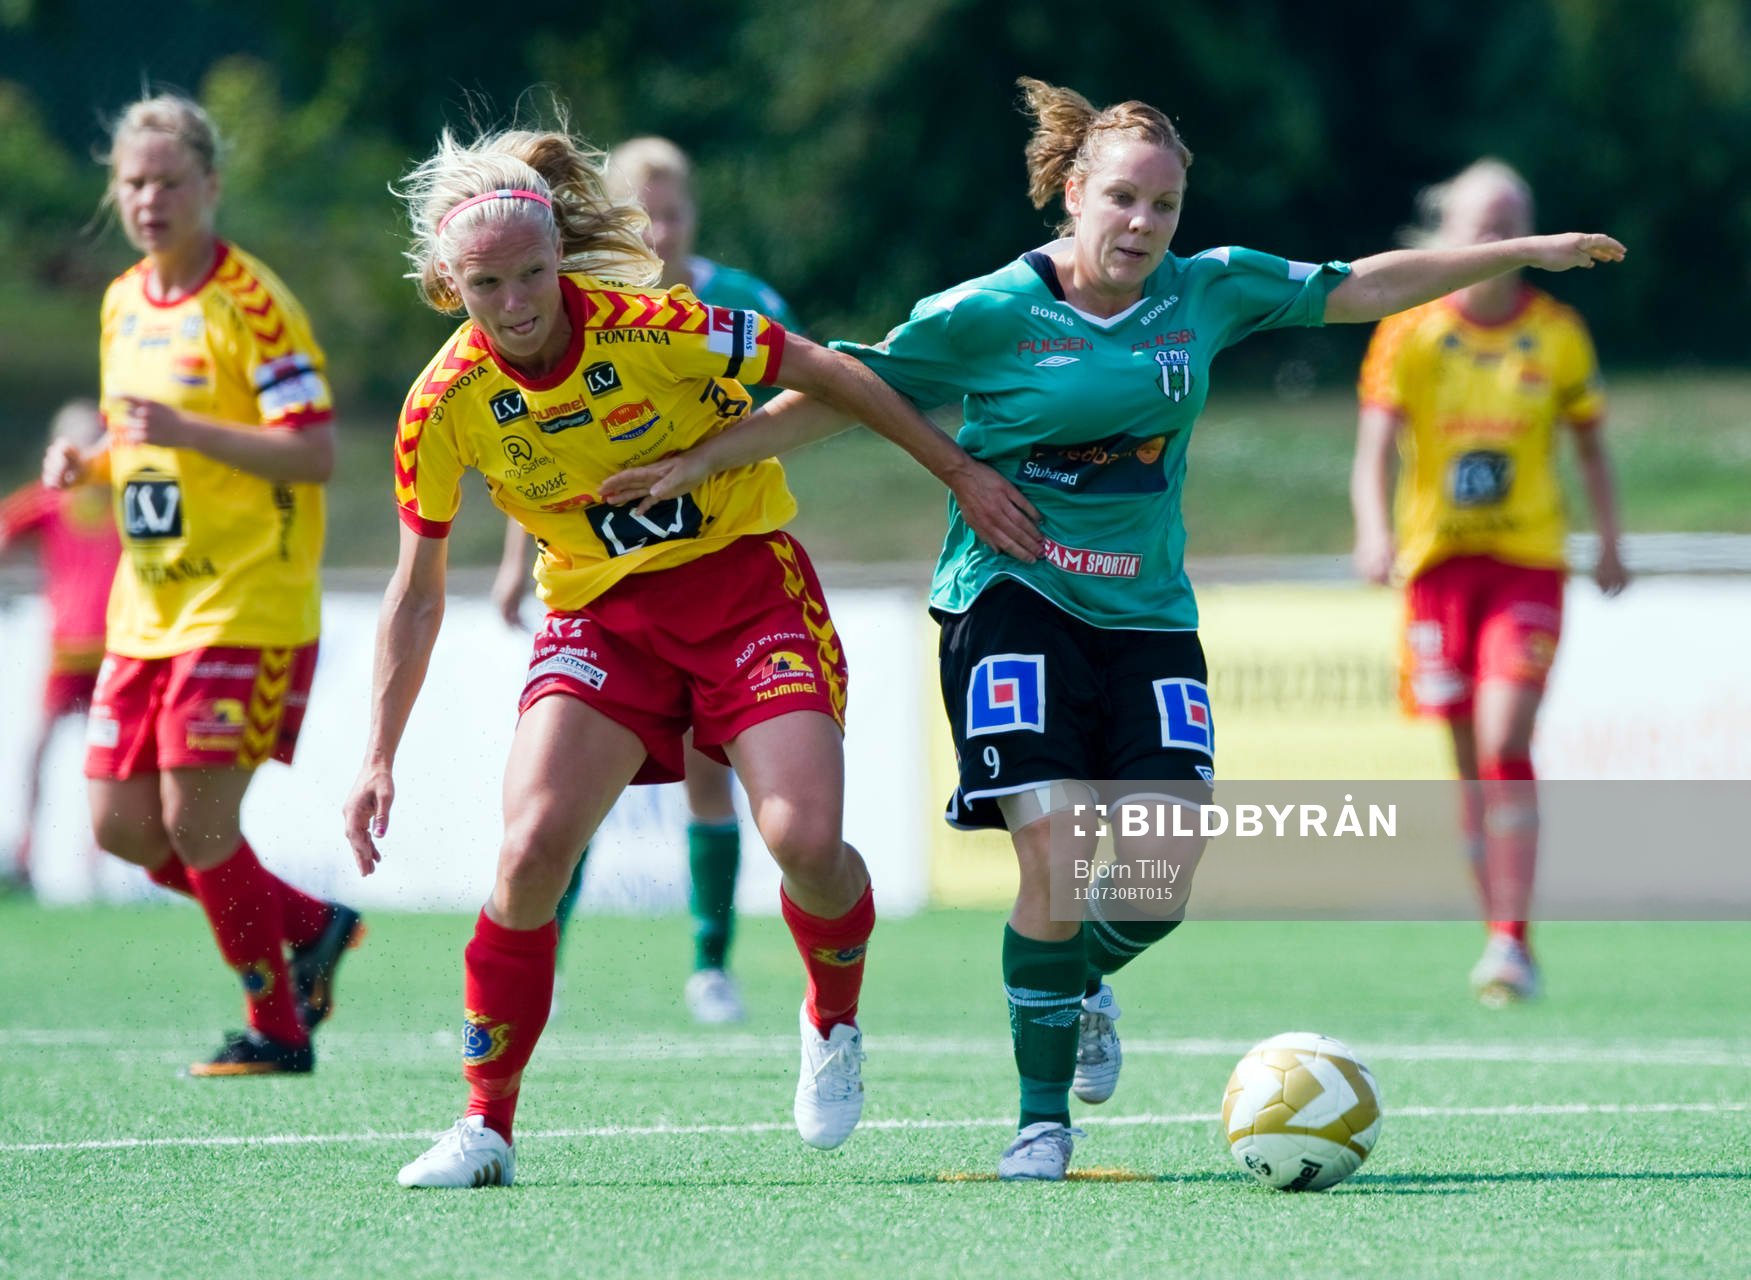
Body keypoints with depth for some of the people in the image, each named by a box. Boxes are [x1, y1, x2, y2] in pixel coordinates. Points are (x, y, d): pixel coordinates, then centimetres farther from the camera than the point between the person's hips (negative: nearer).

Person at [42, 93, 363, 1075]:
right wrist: (90, 463, 3)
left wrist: (186, 432, -27)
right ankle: (309, 928, 22)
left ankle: (278, 1027, 6)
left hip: (246, 610, -8)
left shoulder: (252, 303, -12)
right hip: (148, 612, 8)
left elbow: (317, 454, -17)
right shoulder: (123, 304, 12)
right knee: (122, 825, 4)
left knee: (196, 819, -11)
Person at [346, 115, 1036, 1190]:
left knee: (807, 842, -19)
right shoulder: (445, 406, -12)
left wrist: (961, 471, -3)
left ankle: (835, 1021, 16)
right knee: (531, 850, -18)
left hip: (746, 585, -2)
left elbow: (828, 374, -8)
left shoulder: (652, 328, -21)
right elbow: (418, 590, 0)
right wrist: (380, 756, -2)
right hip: (602, 613, 2)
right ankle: (487, 1125, -4)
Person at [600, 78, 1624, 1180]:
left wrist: (1524, 253, 14)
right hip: (1013, 600, -4)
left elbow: (1361, 288, 13)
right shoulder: (991, 315, -7)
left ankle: (1084, 986, 27)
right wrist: (701, 461, -9)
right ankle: (1043, 1119, 1)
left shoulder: (1207, 293, 4)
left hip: (1147, 610, 4)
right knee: (1059, 862, -16)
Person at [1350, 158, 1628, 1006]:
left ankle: (1513, 941, -17)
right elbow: (1375, 446, -10)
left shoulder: (1557, 334, 2)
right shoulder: (1408, 334, -2)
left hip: (1529, 561, -1)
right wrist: (1374, 530, -26)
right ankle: (1499, 934, 18)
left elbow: (1590, 444, 13)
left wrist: (1610, 546, 9)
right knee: (1470, 761, 6)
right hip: (1437, 557, 1)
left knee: (1504, 745, -16)